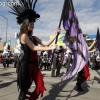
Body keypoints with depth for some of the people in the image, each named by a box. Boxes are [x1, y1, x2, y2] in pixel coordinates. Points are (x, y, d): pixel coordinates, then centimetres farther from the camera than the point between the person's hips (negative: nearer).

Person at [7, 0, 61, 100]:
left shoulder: (33, 37, 14)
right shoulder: (24, 35, -9)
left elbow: (45, 43, 9)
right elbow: (33, 48, -18)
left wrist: (56, 35, 3)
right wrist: (50, 48, -16)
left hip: (34, 64, 8)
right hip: (26, 64, -8)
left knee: (40, 86, 9)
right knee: (25, 88, 2)